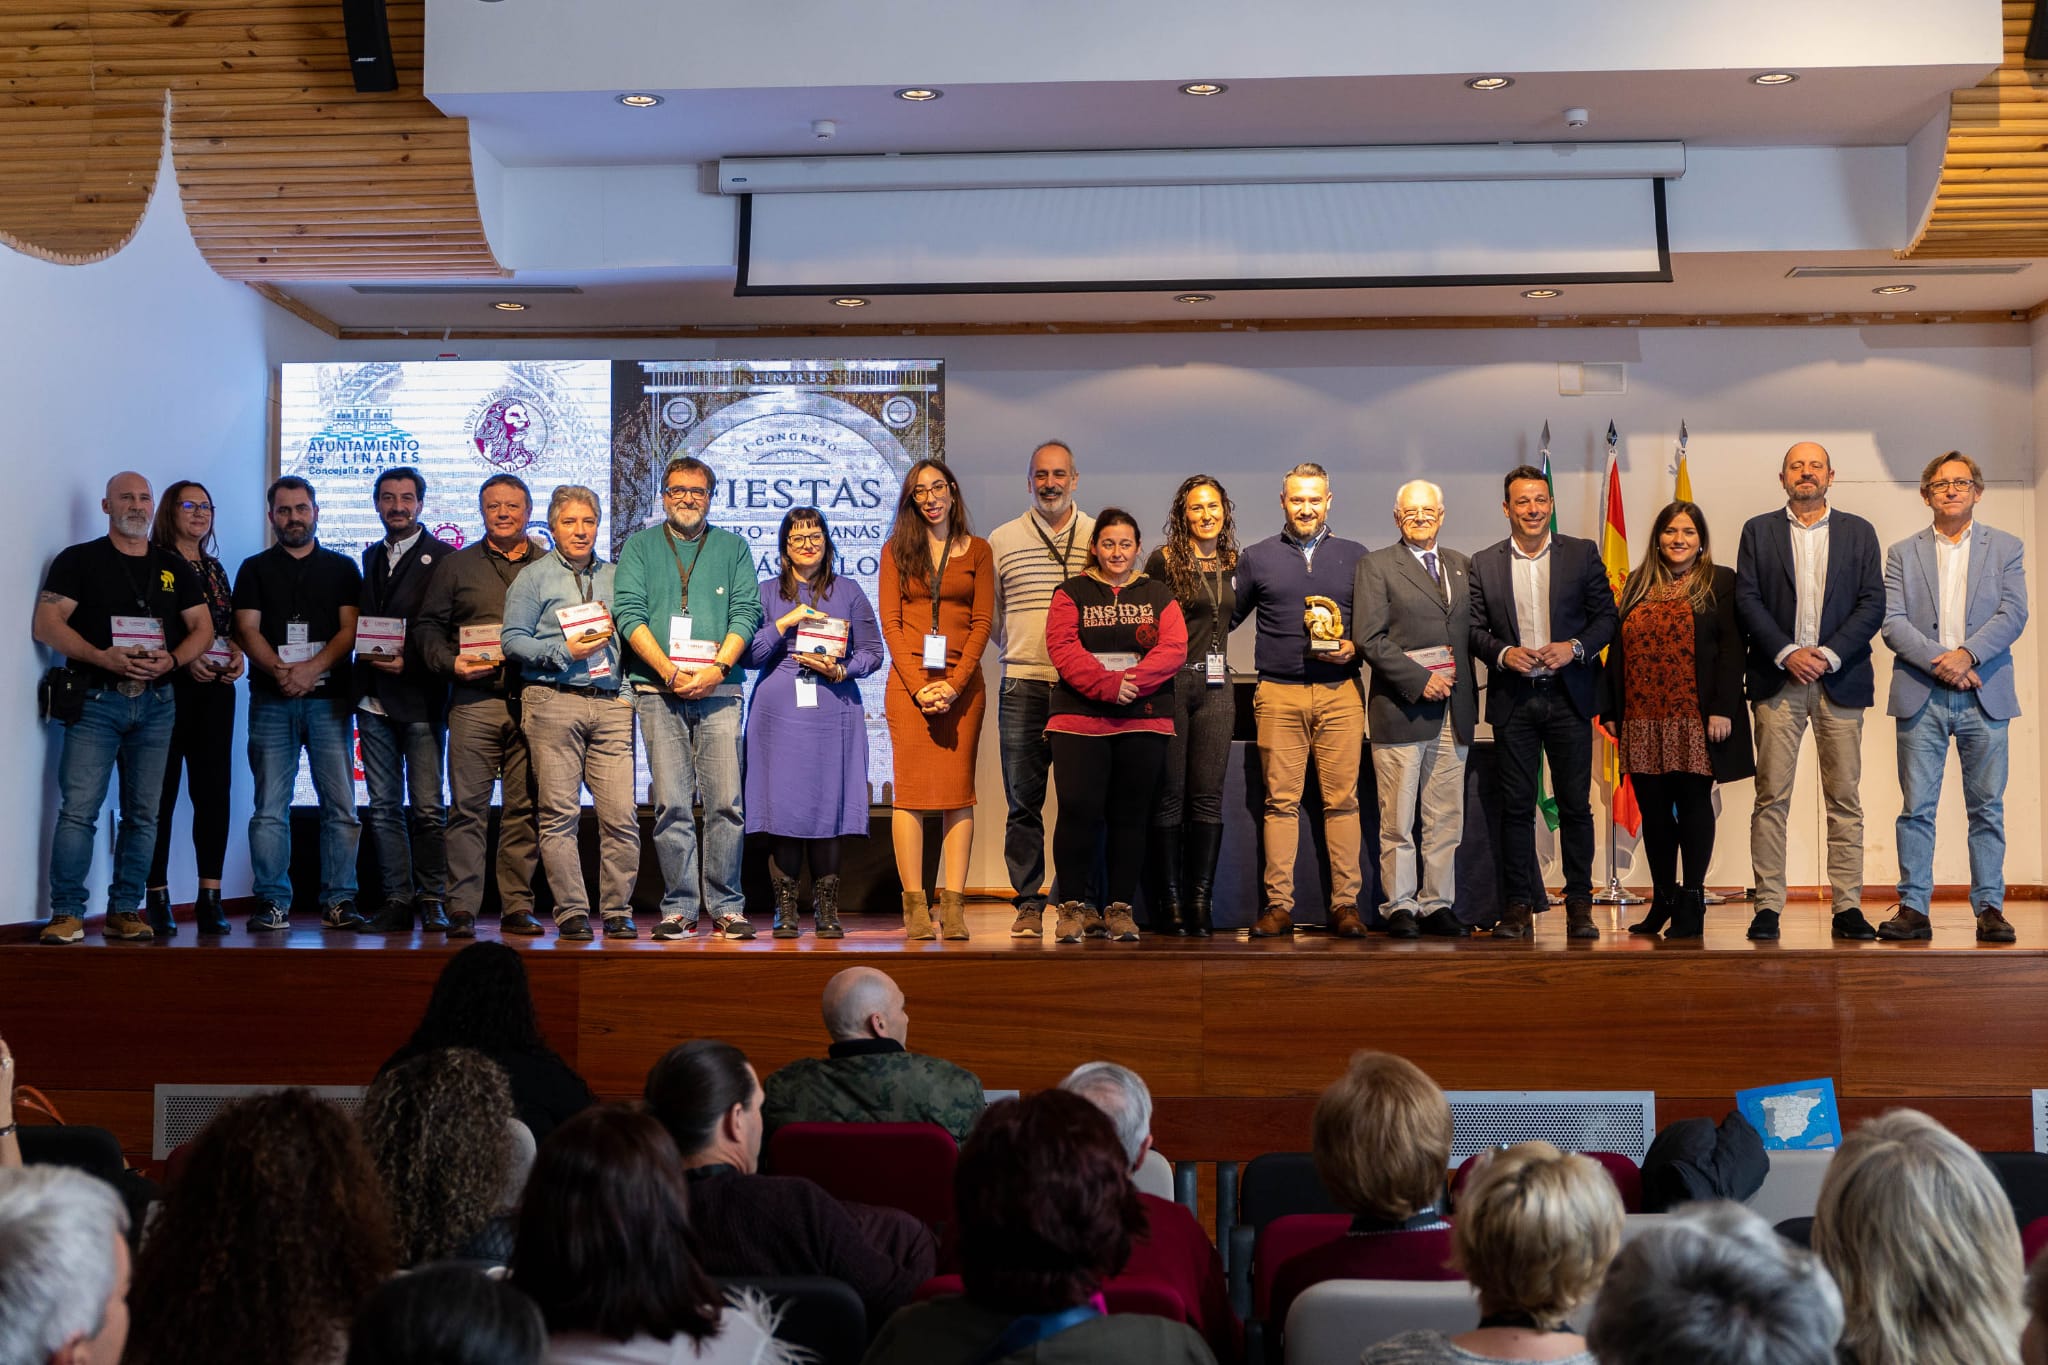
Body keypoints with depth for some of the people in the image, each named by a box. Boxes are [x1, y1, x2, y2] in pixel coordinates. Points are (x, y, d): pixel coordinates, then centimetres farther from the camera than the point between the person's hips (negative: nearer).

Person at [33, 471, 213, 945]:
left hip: (156, 704, 4)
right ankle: (67, 914, -3)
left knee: (143, 813, 4)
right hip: (95, 699, -3)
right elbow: (46, 625, -6)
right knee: (78, 809, -9)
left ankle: (125, 912, 11)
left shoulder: (175, 569, 14)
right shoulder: (79, 560, 3)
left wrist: (171, 660, -10)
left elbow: (203, 628, 11)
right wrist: (103, 657, -19)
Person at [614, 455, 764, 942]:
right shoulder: (640, 546, 13)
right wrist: (670, 672, -10)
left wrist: (717, 668, -10)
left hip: (718, 689, 0)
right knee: (671, 805, -1)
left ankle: (727, 906, 2)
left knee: (726, 802, -5)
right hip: (658, 691, 0)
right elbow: (629, 613, 1)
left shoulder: (732, 547, 14)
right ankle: (678, 907, 5)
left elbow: (746, 613, 4)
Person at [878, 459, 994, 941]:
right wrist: (917, 684, -8)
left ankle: (953, 904, -3)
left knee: (959, 791, -3)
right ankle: (915, 905, -4)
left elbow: (982, 622, 4)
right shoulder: (897, 550, 10)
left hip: (962, 682, 1)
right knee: (911, 790, -5)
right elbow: (891, 622, 4)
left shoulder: (977, 550, 10)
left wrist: (954, 684, -9)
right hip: (908, 680, 0)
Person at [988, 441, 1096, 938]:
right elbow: (989, 616, 17)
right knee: (1023, 801, 1)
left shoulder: (1099, 537, 8)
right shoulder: (1001, 540, 10)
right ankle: (1029, 903, 8)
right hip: (1023, 687, 1)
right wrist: (1022, 652, 9)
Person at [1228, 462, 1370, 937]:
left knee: (1342, 800, -2)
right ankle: (1278, 906, 1)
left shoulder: (1355, 556, 13)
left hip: (1340, 693, 0)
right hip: (1278, 695, 0)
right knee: (1280, 801, -1)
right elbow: (1228, 618, 18)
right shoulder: (1256, 558, 13)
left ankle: (1345, 902, 3)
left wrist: (1355, 648, -5)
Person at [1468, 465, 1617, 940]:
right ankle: (1520, 904, 9)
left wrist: (1575, 647, -12)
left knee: (1576, 805, 2)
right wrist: (1503, 653, -12)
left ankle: (1579, 904, 10)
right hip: (1513, 699, 1)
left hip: (1568, 696, 0)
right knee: (1516, 806, 3)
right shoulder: (1484, 564, 7)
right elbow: (1474, 628, 6)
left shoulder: (1582, 554, 6)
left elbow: (1607, 617, 4)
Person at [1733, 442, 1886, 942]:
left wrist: (1829, 654, -9)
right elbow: (1747, 600, 1)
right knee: (1771, 797, -4)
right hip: (1778, 679, -1)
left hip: (1840, 678, 1)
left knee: (1845, 798, 2)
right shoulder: (1758, 531, 10)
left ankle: (1847, 906, 6)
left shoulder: (1858, 532, 12)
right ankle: (1768, 906, -2)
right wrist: (1787, 653, -10)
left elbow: (1873, 604, 4)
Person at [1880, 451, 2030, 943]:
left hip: (1984, 695, 0)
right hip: (1920, 697, 0)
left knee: (1987, 807, 3)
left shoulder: (2006, 547, 12)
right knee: (1916, 807, -1)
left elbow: (2013, 615, 0)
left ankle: (1990, 908, 9)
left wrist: (1966, 654, -15)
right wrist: (1939, 661, -13)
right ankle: (1914, 909, 2)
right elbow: (1892, 623, 0)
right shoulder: (1902, 554, 12)